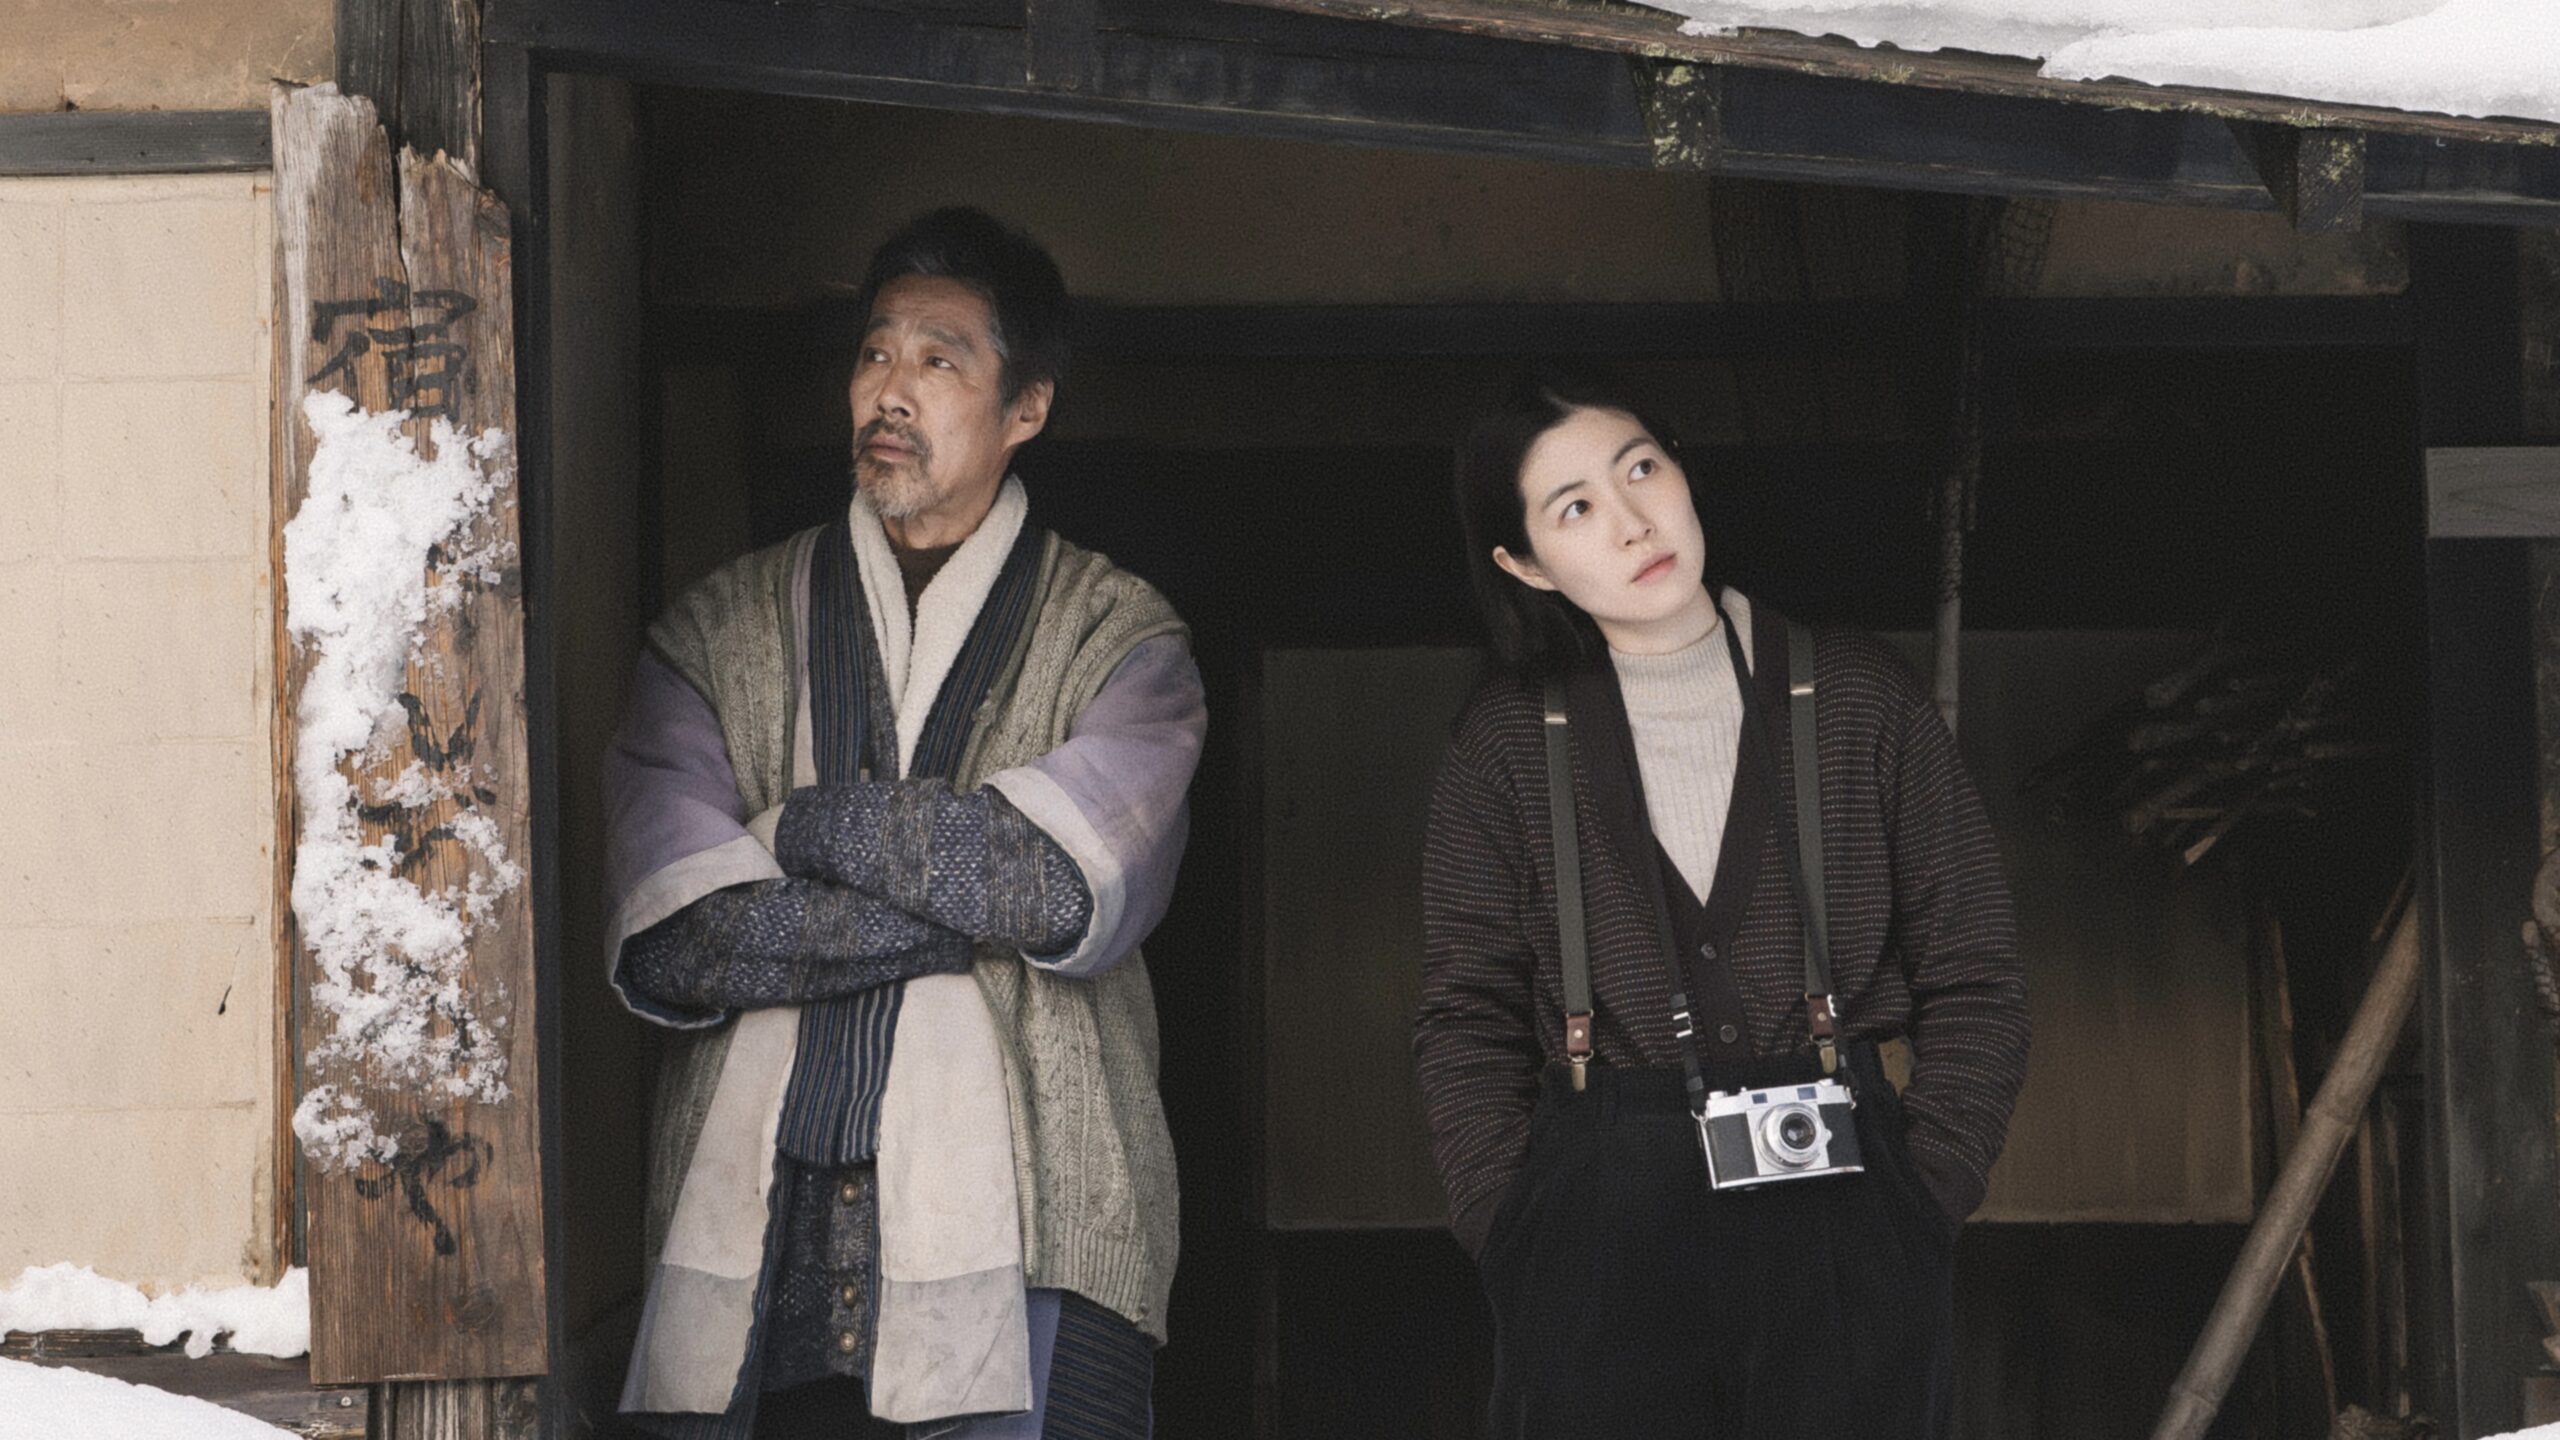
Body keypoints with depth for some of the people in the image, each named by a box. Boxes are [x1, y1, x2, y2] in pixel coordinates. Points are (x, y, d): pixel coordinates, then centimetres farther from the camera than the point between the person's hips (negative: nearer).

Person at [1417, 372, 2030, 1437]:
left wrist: (1920, 1201, -4)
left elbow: (1972, 979, 6)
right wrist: (1512, 1230, -5)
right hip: (1599, 1220, 0)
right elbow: (1469, 1020, 6)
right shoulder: (1508, 739, 6)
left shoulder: (1855, 696, 5)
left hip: (1838, 1203, 0)